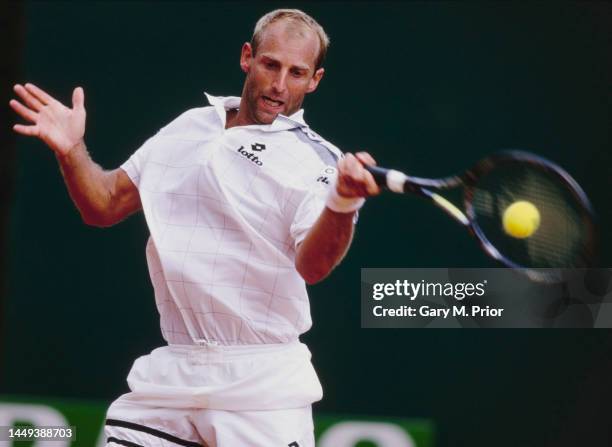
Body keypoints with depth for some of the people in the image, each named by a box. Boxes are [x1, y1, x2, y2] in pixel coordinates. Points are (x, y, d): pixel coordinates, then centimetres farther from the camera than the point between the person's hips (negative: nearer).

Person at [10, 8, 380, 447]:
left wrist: (342, 205, -43)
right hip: (169, 374, 4)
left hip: (262, 387, -4)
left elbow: (312, 266, -23)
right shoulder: (189, 128, 10)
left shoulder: (319, 162, -7)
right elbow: (105, 206, 16)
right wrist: (72, 151, -3)